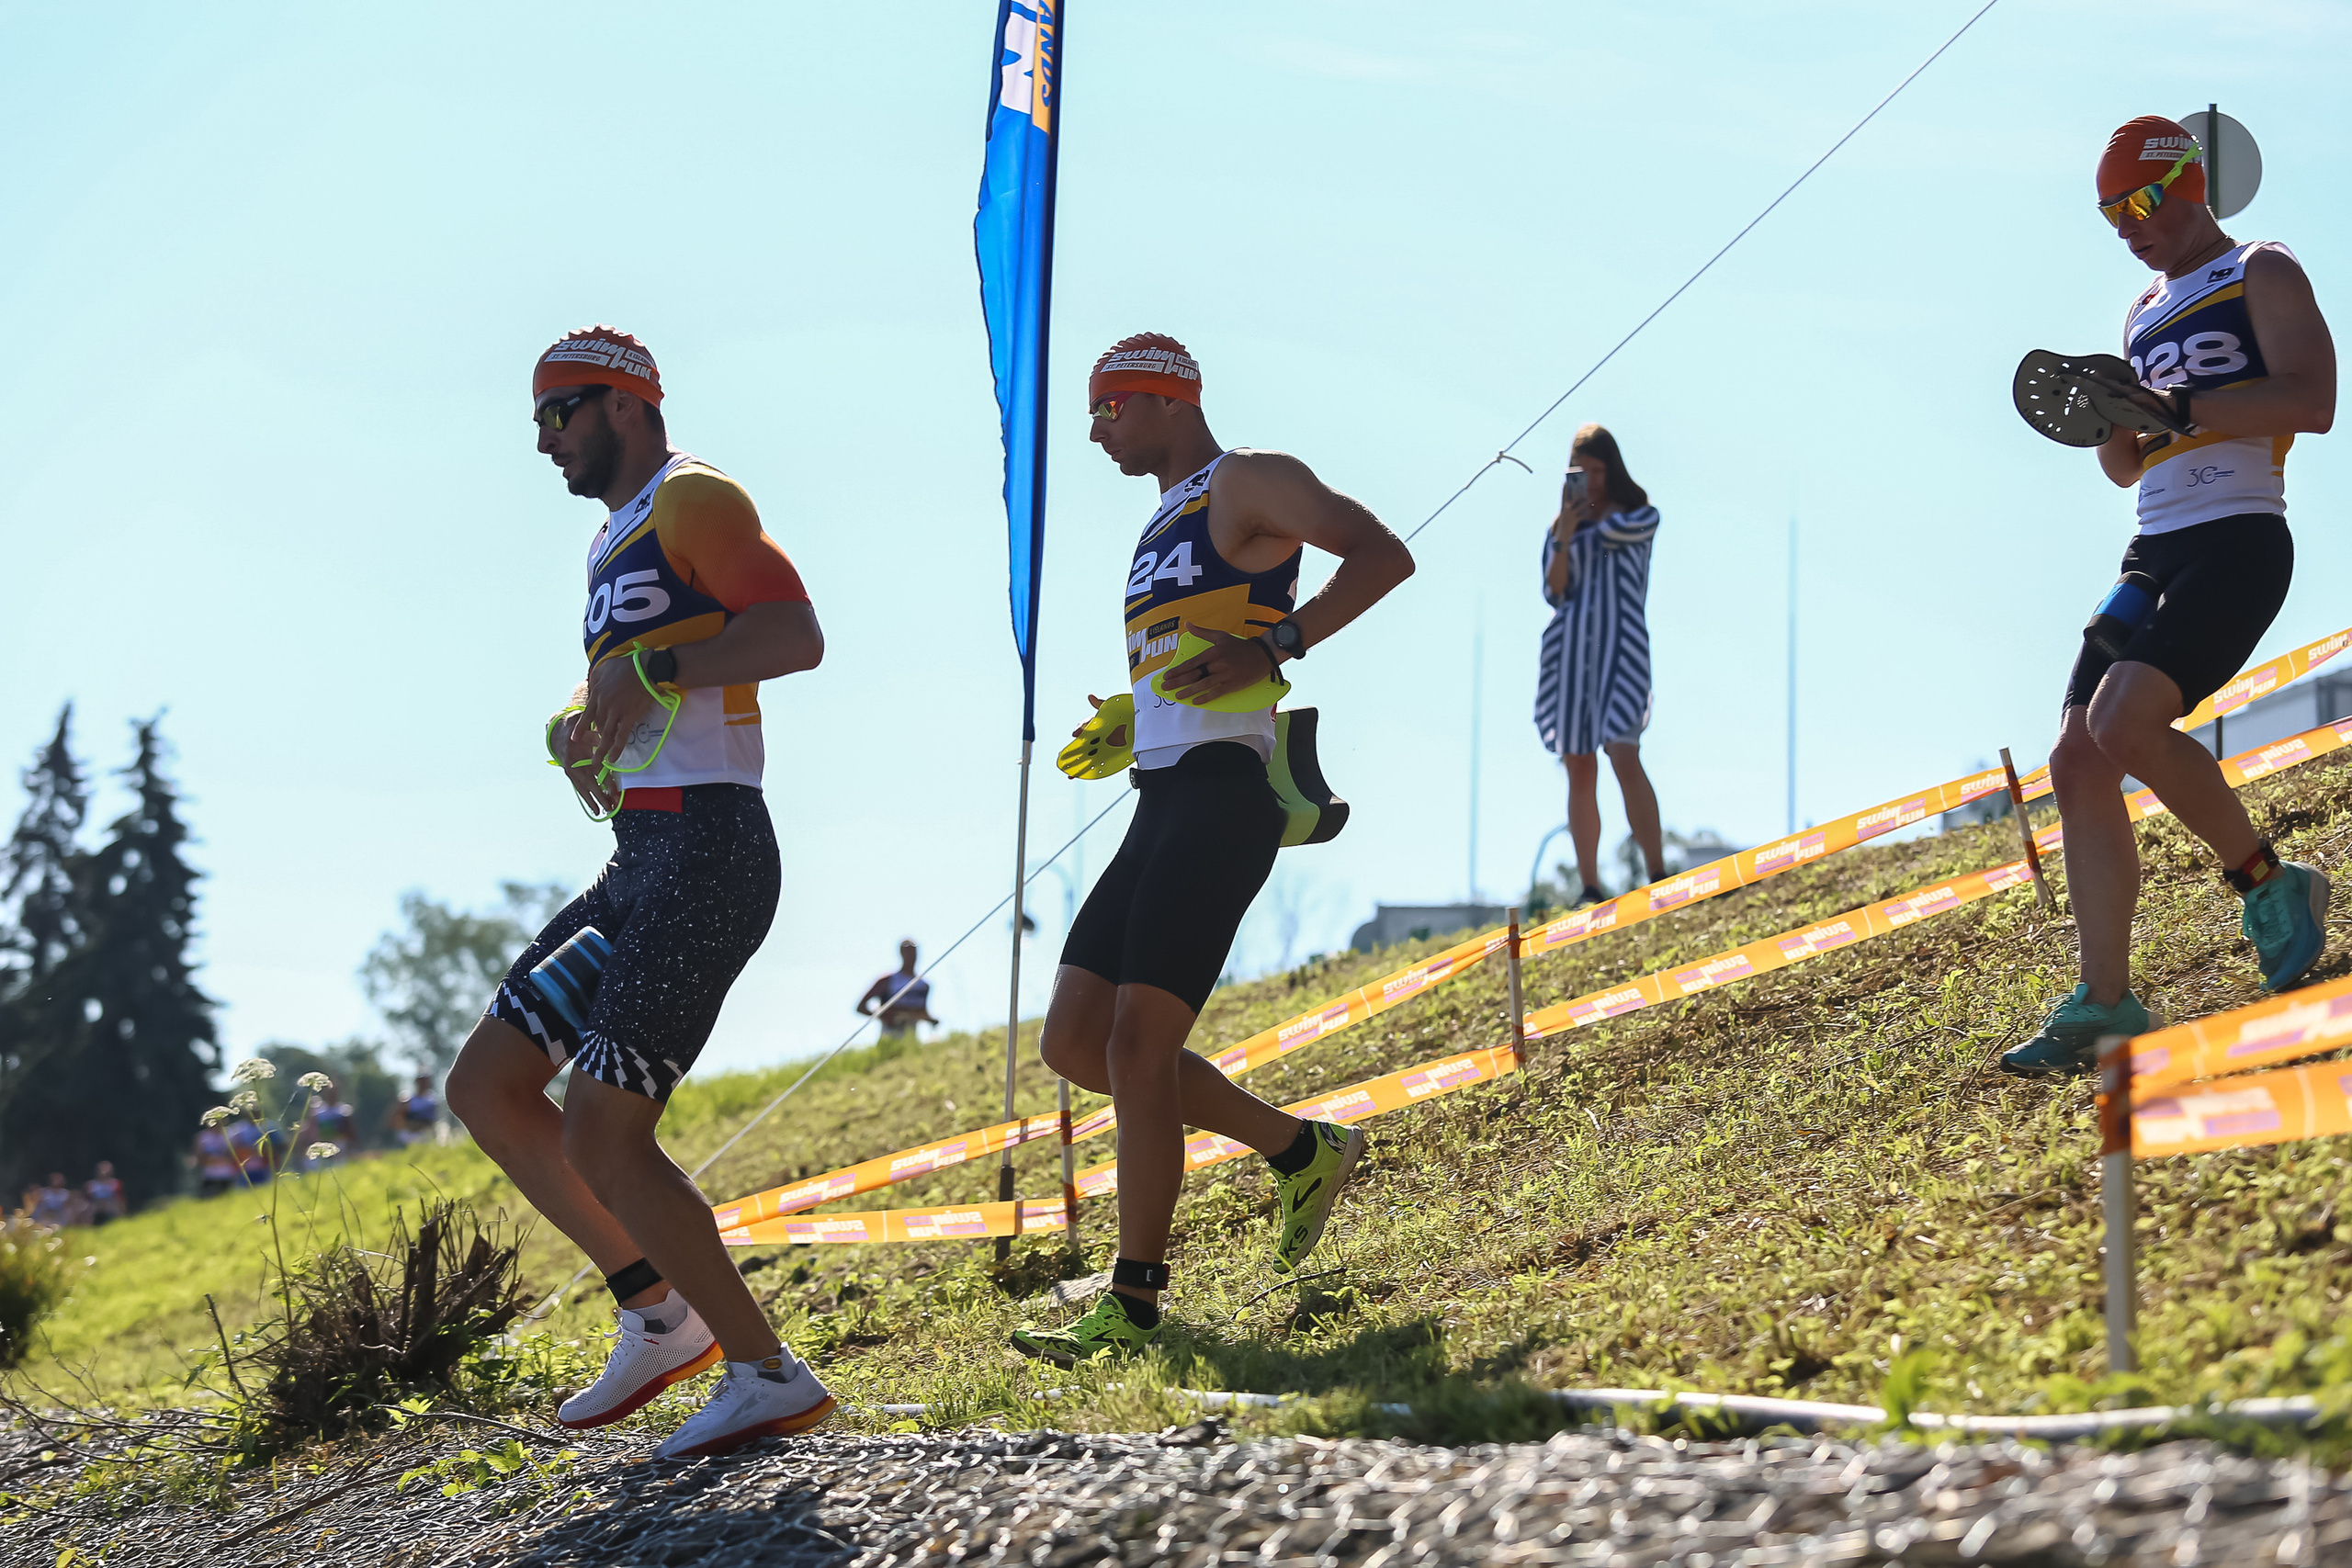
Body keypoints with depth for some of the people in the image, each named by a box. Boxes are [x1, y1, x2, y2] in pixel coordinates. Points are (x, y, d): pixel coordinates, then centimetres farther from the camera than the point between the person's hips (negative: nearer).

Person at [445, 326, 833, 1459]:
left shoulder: (691, 500, -7)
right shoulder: (613, 541, 24)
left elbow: (796, 636, -21)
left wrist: (648, 668, -27)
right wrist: (584, 731, 13)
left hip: (706, 854, -10)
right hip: (641, 863, 10)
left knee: (603, 1139, -13)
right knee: (485, 1087, 9)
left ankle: (768, 1377, -5)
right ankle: (660, 1315, 12)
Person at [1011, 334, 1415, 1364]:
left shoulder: (1246, 483, -3)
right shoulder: (1164, 524, 25)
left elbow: (1384, 557, -14)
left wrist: (1271, 648, -22)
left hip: (1219, 797, -10)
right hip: (1162, 802, 10)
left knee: (1137, 1041, -15)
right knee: (1074, 1042, 6)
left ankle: (1135, 1303, -11)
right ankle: (1299, 1150, 17)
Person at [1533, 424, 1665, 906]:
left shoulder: (1642, 515, 8)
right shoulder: (1560, 527, 16)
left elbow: (1611, 531, -14)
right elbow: (1554, 593, 6)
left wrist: (1595, 509, 6)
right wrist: (1564, 537, -8)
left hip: (1620, 645, -3)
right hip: (1569, 648, 3)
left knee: (1624, 758, -19)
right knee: (1580, 771, 0)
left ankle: (1658, 875, -19)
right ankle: (1589, 886, 3)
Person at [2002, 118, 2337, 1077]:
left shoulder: (2263, 275, 1)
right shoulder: (2145, 313, 24)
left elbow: (2312, 401, -15)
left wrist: (2176, 408, -18)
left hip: (2238, 541, -8)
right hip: (2155, 554, 8)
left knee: (2126, 718, -27)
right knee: (2079, 758, -6)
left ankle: (2268, 883, -6)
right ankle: (2105, 1008, -6)